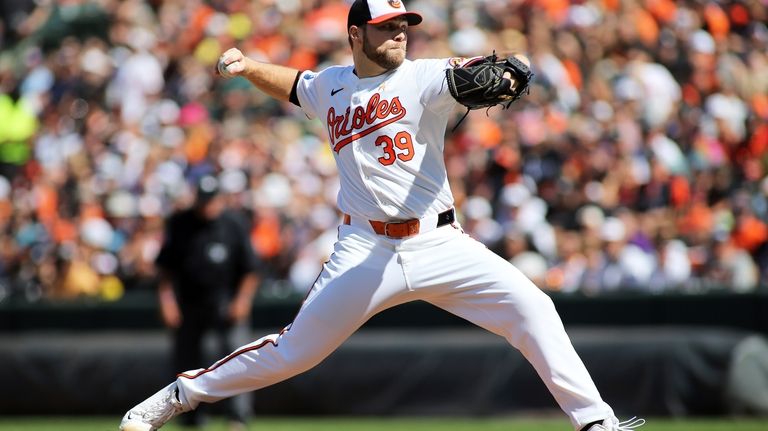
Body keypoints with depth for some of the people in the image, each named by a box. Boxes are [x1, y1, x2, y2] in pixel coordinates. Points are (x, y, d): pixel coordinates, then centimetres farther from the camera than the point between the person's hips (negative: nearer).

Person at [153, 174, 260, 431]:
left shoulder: (235, 224, -3)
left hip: (227, 305, -3)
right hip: (188, 303, 3)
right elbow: (166, 267, 8)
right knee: (186, 363, 7)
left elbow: (251, 269, 0)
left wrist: (242, 300, -11)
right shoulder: (179, 224, 2)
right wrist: (167, 300, -2)